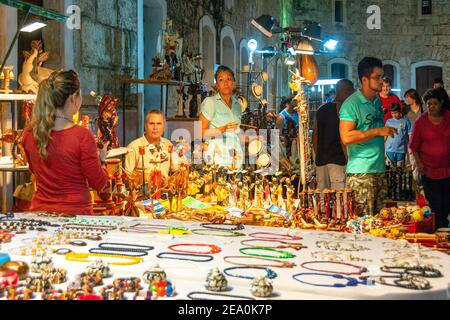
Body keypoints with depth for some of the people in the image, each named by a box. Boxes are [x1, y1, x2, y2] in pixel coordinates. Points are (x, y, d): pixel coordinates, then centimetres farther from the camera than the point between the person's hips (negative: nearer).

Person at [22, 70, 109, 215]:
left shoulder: (29, 133, -3)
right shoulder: (82, 135, -18)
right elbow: (99, 185, -10)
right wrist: (101, 160, 9)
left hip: (40, 211, 5)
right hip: (75, 214, -5)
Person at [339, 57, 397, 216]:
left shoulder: (378, 101, 16)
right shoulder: (352, 104, -11)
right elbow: (346, 137, -21)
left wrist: (387, 131, 12)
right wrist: (378, 131, -18)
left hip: (380, 169, 8)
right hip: (360, 172, -8)